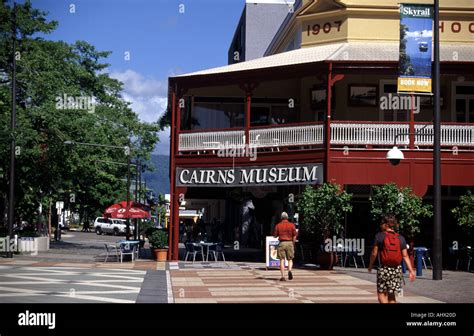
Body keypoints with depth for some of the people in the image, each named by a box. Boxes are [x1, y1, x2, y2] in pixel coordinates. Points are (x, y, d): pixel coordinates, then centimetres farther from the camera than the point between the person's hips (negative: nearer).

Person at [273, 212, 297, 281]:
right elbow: (294, 236, 0)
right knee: (290, 259, 11)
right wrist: (293, 244, 9)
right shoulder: (291, 225, 2)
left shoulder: (278, 225, 2)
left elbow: (275, 236, 5)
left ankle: (283, 276, -4)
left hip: (281, 243, 0)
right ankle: (289, 270, -17)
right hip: (289, 243, 0)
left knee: (282, 260, 2)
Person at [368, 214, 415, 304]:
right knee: (391, 295, 13)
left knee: (381, 294, 2)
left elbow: (374, 253, -4)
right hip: (397, 269, 4)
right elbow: (405, 256, 1)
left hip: (384, 269, -4)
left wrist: (370, 266, 11)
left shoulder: (379, 236, -6)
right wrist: (411, 271, 2)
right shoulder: (401, 238, 5)